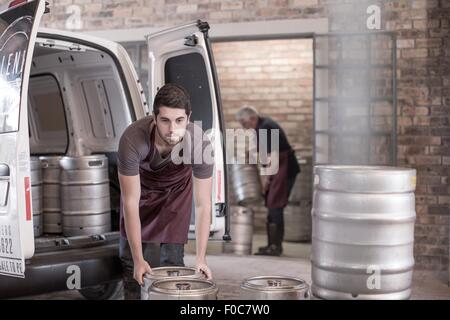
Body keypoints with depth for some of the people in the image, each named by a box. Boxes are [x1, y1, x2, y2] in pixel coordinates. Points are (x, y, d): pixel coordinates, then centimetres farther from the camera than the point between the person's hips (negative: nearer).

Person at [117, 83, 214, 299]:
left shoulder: (199, 144, -35)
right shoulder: (132, 140, -38)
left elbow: (203, 205, -25)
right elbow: (131, 203, -32)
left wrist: (201, 259, -27)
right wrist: (138, 259, -32)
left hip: (176, 190, 0)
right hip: (140, 188, 0)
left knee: (172, 260, -7)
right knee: (130, 260, -1)